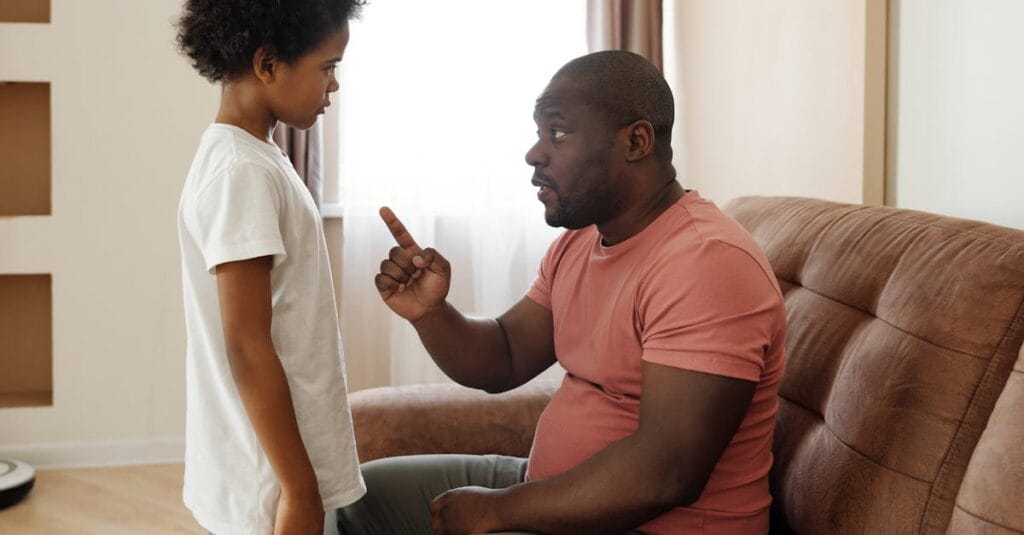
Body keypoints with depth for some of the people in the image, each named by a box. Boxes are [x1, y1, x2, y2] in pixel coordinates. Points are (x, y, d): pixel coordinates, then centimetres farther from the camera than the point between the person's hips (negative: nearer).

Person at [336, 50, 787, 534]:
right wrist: (428, 312, -9)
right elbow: (503, 360, 12)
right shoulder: (578, 242, 7)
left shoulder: (706, 262, -24)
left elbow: (667, 473, -29)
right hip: (556, 491, 9)